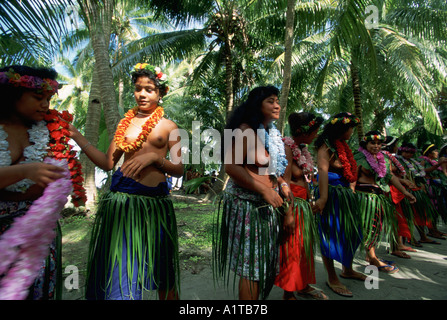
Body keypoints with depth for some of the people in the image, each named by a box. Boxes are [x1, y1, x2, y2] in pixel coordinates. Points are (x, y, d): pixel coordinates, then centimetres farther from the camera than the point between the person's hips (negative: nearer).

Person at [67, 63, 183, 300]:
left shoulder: (168, 126, 5)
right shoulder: (125, 123, 12)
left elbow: (179, 169, 0)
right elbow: (108, 163, 9)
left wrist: (154, 157, -16)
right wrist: (77, 138, 4)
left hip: (155, 202, -2)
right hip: (121, 198, 2)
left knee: (163, 275, 11)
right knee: (119, 271, 7)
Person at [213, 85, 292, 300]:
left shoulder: (272, 134, 14)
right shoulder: (245, 131, -14)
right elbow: (231, 166, -23)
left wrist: (282, 184, 5)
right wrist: (265, 190, -21)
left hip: (267, 206, 9)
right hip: (247, 205, -9)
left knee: (265, 264, 18)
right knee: (251, 267, 2)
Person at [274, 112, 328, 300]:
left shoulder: (303, 149, 13)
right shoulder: (287, 148, -15)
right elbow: (285, 182, -21)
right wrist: (289, 211, -23)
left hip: (304, 203, 9)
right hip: (292, 203, -9)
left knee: (305, 246, 17)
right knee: (292, 247, 0)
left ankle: (303, 287, 34)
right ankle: (288, 293, 17)